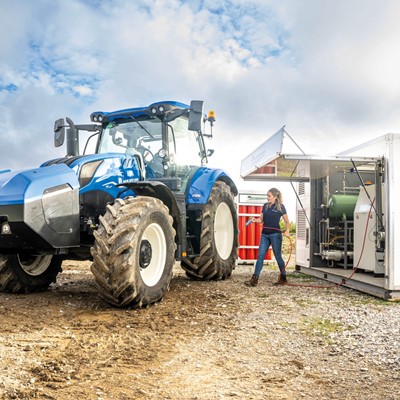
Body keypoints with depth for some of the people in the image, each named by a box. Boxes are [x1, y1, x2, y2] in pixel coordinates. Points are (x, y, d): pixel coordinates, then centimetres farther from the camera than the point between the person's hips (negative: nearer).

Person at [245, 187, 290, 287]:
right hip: (264, 234, 5)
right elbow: (261, 219, 15)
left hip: (275, 234, -5)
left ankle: (283, 278, 20)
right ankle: (254, 279, -4)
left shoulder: (280, 207, -3)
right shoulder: (265, 206, 10)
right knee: (260, 256, -1)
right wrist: (255, 220, -6)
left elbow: (287, 222, 0)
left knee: (278, 256, 5)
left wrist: (287, 230, -18)